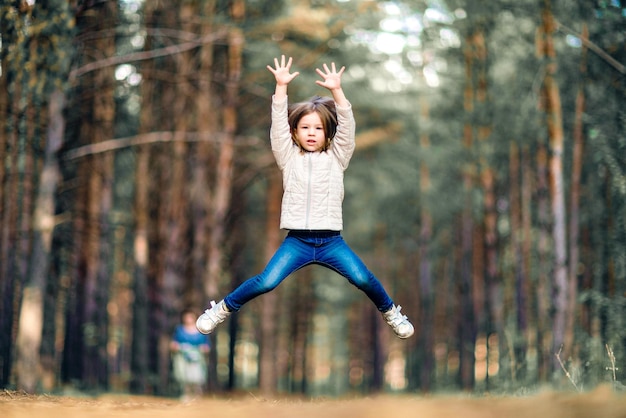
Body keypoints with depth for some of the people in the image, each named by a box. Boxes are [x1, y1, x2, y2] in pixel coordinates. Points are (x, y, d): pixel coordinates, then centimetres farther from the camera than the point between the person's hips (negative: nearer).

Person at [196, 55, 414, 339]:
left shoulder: (336, 158, 9)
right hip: (296, 239, 0)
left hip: (330, 240, 0)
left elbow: (347, 127, -3)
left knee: (363, 279, -19)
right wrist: (281, 87, -13)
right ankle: (223, 308, 5)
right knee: (266, 283, -18)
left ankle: (390, 312, 9)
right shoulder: (289, 159, 9)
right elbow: (278, 126, -2)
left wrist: (336, 90, -16)